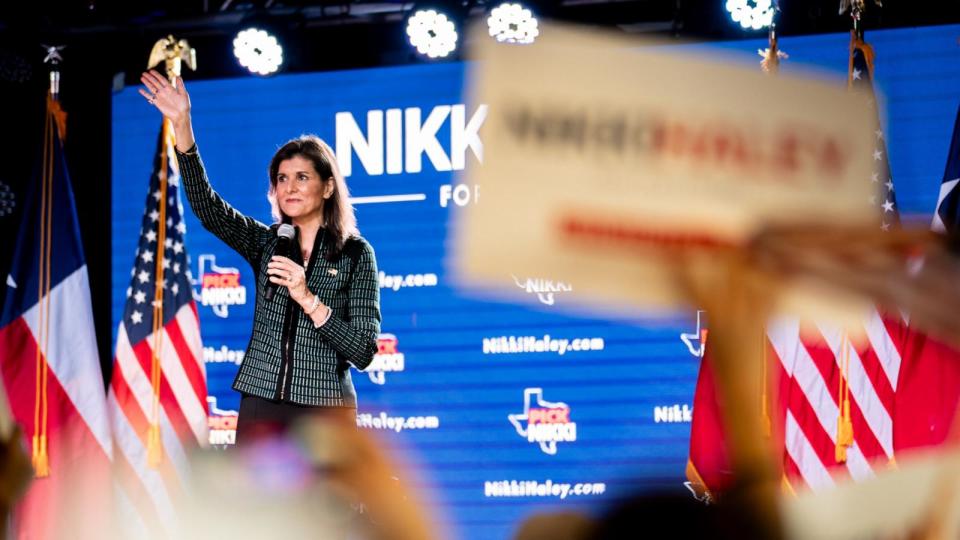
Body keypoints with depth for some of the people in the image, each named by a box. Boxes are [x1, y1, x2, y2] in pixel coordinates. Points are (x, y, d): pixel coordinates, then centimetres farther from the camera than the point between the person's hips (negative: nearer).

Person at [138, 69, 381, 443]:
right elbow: (207, 208, -7)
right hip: (261, 408, 3)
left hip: (324, 412, -3)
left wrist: (308, 299, -17)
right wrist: (182, 126, -17)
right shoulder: (266, 243, 9)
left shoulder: (356, 254, 1)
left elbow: (363, 352, -5)